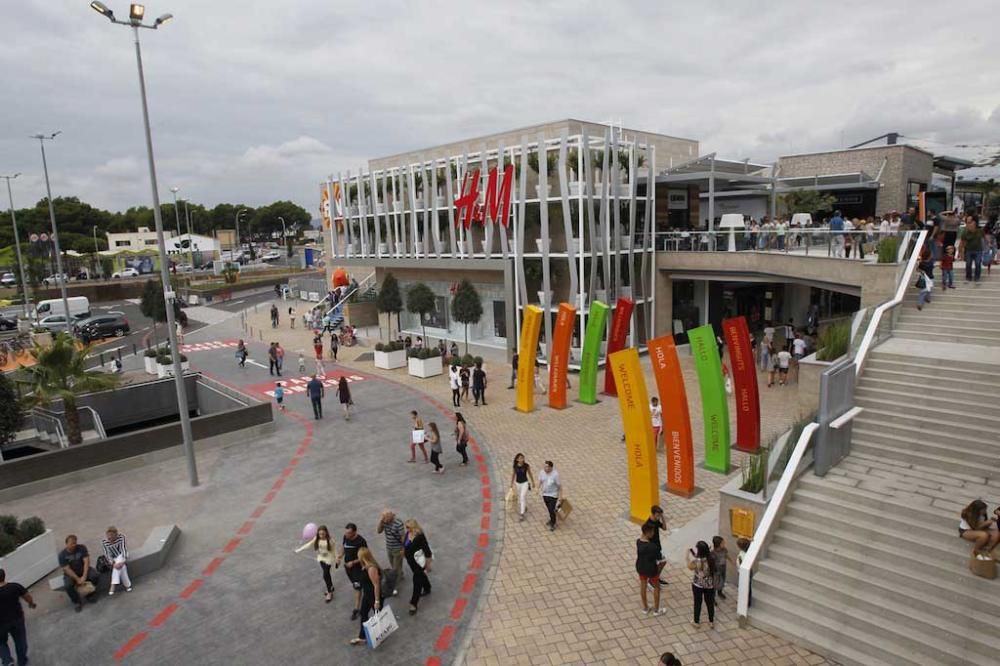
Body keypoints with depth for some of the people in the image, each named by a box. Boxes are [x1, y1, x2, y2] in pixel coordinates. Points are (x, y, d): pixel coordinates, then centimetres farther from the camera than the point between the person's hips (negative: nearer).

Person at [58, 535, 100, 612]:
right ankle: (77, 601, -4)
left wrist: (84, 576, -26)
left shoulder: (82, 548, -10)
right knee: (68, 585, -31)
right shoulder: (62, 554, -13)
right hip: (70, 574, -1)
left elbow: (86, 562, -15)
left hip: (83, 570, 1)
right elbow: (67, 569, -17)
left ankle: (91, 594, 1)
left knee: (94, 575, -27)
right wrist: (77, 579, -25)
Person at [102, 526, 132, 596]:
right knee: (122, 566, -29)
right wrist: (113, 563, -29)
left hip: (121, 555, -1)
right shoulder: (104, 541, -19)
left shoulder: (121, 537, -21)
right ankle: (127, 584, -22)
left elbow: (123, 549, -21)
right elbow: (107, 554, -17)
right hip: (114, 558, 1)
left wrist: (122, 561, -34)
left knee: (119, 564, -32)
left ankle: (112, 587, -30)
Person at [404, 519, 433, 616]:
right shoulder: (408, 533, -10)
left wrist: (428, 565, -17)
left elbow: (427, 552, -23)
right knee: (421, 576, 29)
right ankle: (427, 589, 53)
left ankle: (413, 604, 10)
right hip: (410, 561, 8)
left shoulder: (420, 537, -30)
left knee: (417, 582, 1)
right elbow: (405, 545, 11)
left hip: (418, 563, -8)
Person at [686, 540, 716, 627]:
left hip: (697, 585, -3)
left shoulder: (696, 561, -30)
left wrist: (688, 557, 3)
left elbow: (690, 567, -7)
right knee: (710, 603, 22)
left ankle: (697, 622, 34)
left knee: (697, 603, 18)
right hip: (709, 585, 3)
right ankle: (711, 622, 38)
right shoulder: (711, 559, -19)